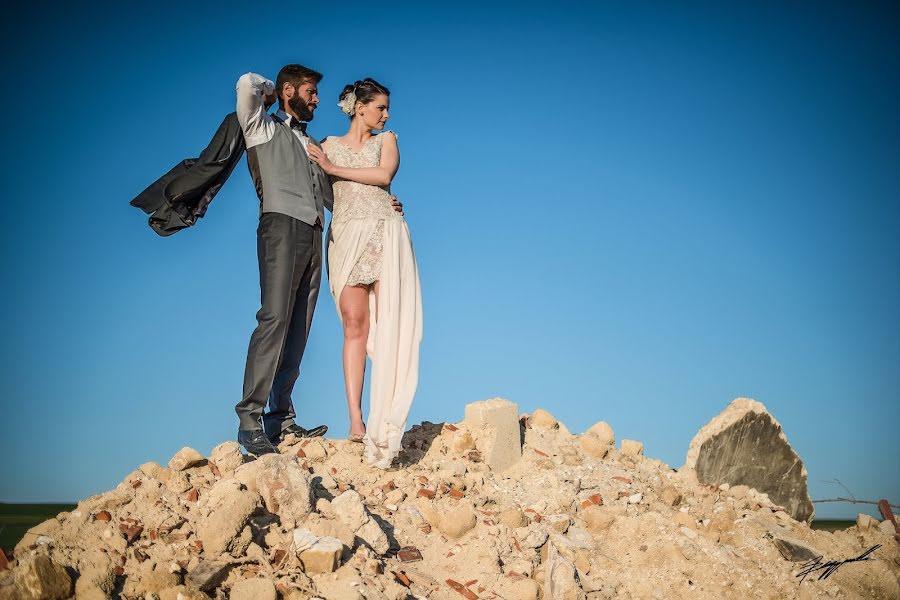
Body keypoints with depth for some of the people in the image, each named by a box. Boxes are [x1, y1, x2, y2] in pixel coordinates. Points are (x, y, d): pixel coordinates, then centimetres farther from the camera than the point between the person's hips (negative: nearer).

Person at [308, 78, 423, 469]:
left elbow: (384, 175, -4)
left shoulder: (386, 140, 16)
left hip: (383, 234, 0)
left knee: (388, 324, -9)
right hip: (346, 236, 0)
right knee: (354, 323, -10)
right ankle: (356, 421, -13)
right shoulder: (329, 145, 16)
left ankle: (384, 423, -9)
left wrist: (334, 168, -3)